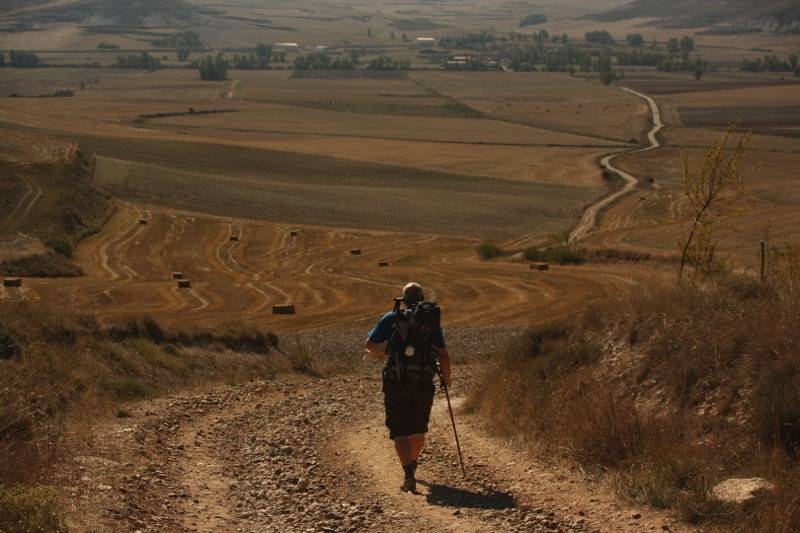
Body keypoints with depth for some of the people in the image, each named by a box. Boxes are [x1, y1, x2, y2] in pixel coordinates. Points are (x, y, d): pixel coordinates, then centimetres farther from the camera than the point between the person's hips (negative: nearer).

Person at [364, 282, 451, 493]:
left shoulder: (391, 319, 3)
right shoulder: (431, 321, 6)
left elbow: (370, 345, -2)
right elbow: (444, 356, 1)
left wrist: (381, 353, 20)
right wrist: (446, 378, 17)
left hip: (396, 383, -2)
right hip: (424, 383, 2)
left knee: (400, 432, 0)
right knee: (419, 430, 22)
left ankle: (409, 475, -16)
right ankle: (412, 467, 39)